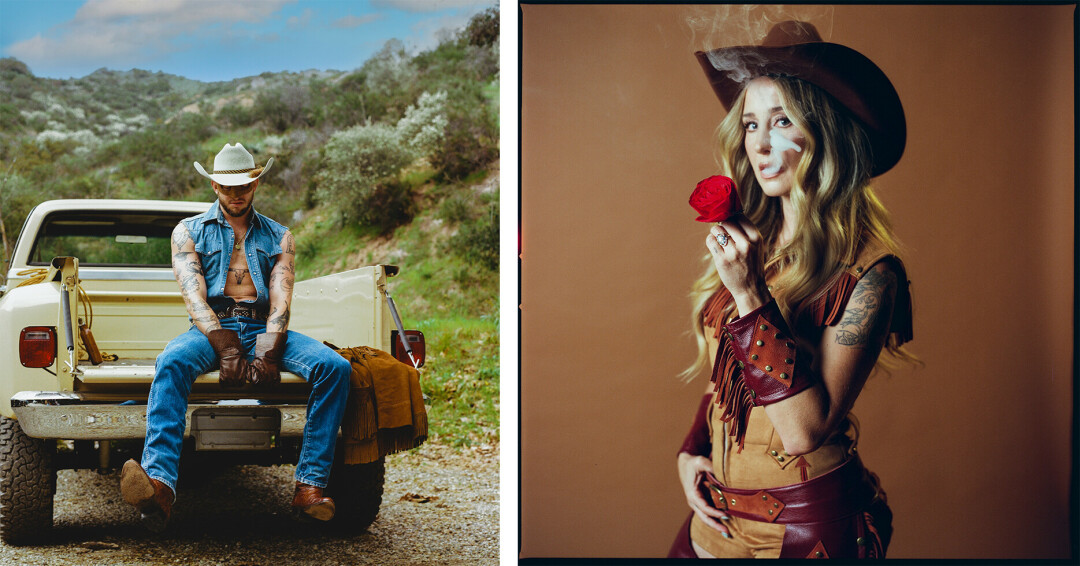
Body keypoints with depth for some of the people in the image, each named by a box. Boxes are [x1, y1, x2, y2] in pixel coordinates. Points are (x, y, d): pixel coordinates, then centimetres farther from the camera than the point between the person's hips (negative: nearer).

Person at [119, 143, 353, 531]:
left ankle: (310, 486, -31)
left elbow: (281, 299, 4)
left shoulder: (279, 237, 20)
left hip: (264, 328, 2)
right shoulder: (189, 231, 15)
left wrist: (268, 349, -17)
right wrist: (225, 347, -19)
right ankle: (160, 486, -53)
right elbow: (193, 295, -1)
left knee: (334, 367, -27)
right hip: (212, 327, -2)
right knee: (172, 362, -37)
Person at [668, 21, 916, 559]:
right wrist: (691, 452, 1)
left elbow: (805, 431, -24)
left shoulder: (866, 272, -17)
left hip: (807, 526, -6)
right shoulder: (748, 241, 1)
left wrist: (749, 297, -26)